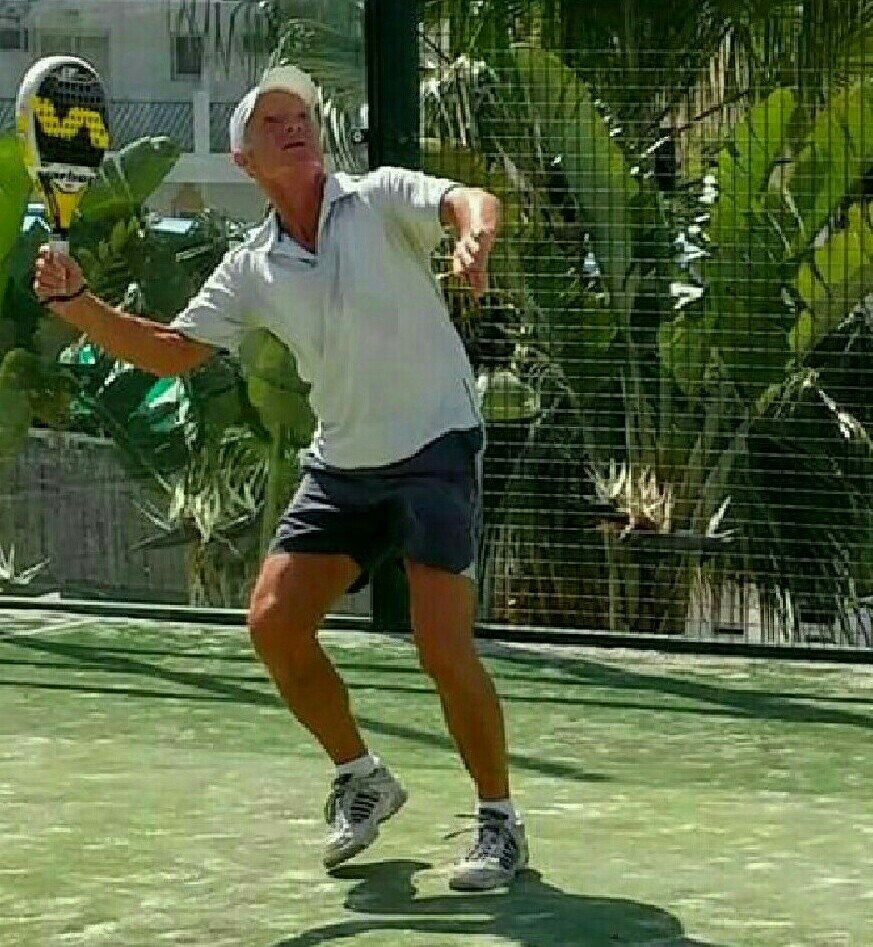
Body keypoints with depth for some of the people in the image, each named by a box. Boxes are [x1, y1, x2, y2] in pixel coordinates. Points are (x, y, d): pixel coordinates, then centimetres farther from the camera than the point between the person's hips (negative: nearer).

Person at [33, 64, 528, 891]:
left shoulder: (381, 199, -6)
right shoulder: (252, 268, 7)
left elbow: (468, 201, -24)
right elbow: (170, 350, 9)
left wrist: (473, 238, -49)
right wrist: (75, 302, -6)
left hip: (433, 449, -6)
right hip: (339, 465, 6)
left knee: (443, 646, -16)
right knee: (274, 623, -3)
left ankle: (499, 820, 2)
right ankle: (360, 778, 19)